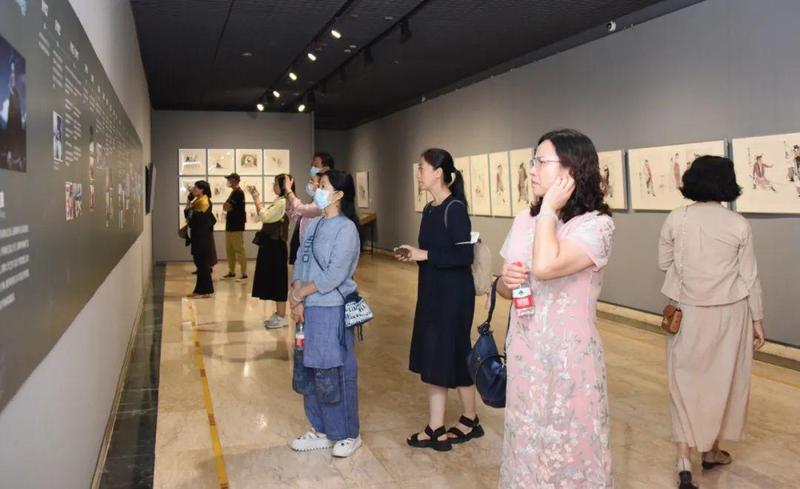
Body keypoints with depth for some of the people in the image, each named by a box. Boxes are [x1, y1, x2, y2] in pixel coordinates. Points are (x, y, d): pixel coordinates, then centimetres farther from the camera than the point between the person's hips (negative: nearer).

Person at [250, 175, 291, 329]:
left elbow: (264, 216, -21)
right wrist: (257, 199, 10)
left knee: (278, 280, -5)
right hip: (271, 244, 10)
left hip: (276, 246, -10)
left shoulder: (283, 202, -17)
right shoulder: (278, 201, 15)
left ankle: (282, 317, 1)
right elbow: (264, 216, 16)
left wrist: (257, 200, -10)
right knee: (273, 280, 14)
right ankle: (278, 314, 21)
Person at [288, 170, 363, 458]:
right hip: (309, 310, 7)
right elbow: (300, 263, 7)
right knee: (311, 371, 13)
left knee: (335, 373, 2)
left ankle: (348, 434, 18)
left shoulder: (346, 228, -11)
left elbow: (334, 275, -17)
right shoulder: (313, 225, 10)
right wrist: (297, 301, -5)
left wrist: (300, 295, -9)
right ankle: (322, 431, 27)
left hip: (332, 311, -7)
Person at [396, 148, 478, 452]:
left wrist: (425, 255, -19)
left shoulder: (455, 208, -16)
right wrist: (413, 254, 2)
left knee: (454, 357, 3)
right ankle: (436, 429, 21)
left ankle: (470, 421, 22)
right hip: (431, 292, 9)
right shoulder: (430, 209, 10)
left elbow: (464, 256, -22)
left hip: (453, 294, -9)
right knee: (432, 358, 11)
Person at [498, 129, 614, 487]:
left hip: (570, 357, -5)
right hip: (524, 354, 6)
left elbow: (545, 267, -31)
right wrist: (507, 281, -9)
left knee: (569, 447, 8)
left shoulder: (596, 224, -14)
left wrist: (549, 208, -18)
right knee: (527, 445, 18)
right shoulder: (524, 221, 5)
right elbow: (504, 287, 14)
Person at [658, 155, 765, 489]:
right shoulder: (739, 225, -8)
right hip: (729, 313, 0)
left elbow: (664, 263, 2)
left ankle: (684, 461, 0)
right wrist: (757, 319, 6)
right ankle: (711, 450, 31)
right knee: (723, 379, 16)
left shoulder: (676, 219, -7)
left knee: (686, 381, 7)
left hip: (688, 312, 0)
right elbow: (750, 277, -3)